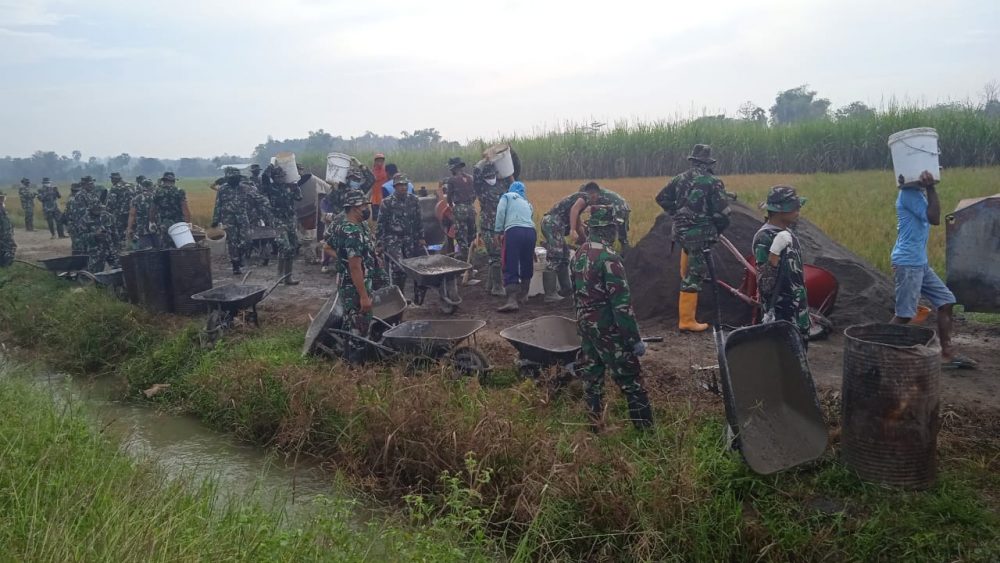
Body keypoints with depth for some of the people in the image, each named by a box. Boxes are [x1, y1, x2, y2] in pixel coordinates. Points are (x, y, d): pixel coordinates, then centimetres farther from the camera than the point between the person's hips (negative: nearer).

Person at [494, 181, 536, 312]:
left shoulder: (507, 196, 19)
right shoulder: (527, 203, 33)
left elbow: (501, 212, 2)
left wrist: (498, 231, 5)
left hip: (514, 231, -5)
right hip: (531, 232, 5)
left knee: (510, 266, -9)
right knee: (527, 264, 20)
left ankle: (512, 300, -22)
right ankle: (523, 293, 31)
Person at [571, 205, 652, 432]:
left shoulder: (580, 253, 5)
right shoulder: (609, 258, -22)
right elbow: (622, 303, -22)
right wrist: (635, 339, -17)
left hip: (585, 325, 8)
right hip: (608, 329, -8)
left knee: (591, 375, 15)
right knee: (630, 380, 1)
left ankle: (595, 426, 23)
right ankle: (646, 429, 8)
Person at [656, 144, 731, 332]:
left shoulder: (680, 179, 4)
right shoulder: (714, 182, -11)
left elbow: (661, 198, 15)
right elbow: (722, 213, -12)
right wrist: (718, 231, 7)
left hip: (680, 231, 6)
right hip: (700, 235, -6)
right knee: (693, 277, -2)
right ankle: (687, 320, 1)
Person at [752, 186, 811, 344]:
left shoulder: (788, 234, 8)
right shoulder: (764, 239, -19)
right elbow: (765, 285, -24)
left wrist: (804, 311, 22)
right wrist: (775, 252, -35)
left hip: (798, 313, 9)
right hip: (779, 317, -9)